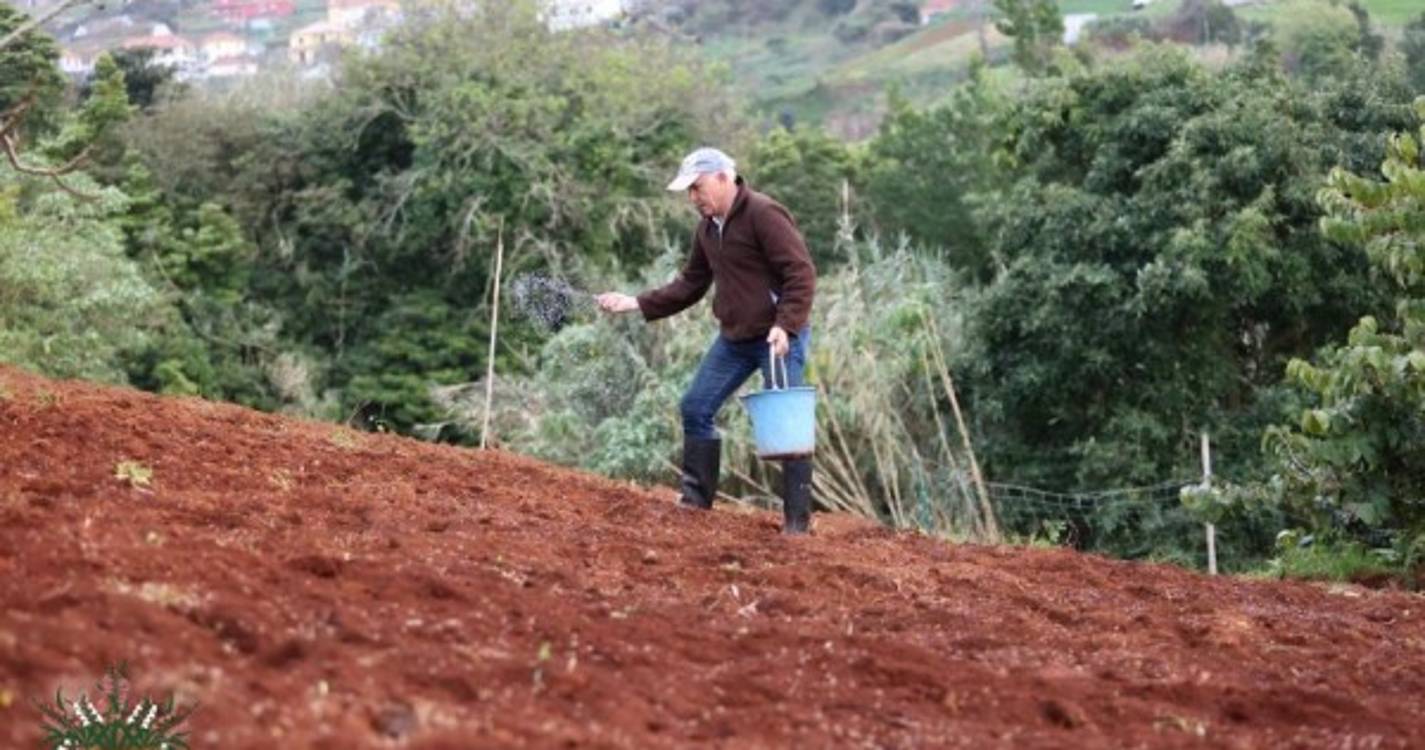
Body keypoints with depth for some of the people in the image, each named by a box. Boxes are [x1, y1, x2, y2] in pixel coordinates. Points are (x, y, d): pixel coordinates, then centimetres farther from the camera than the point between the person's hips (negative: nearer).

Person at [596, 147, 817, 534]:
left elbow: (801, 273, -20)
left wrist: (785, 325, -28)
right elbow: (690, 284, 18)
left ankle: (798, 520, 0)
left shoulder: (764, 215, -16)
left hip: (778, 338, -9)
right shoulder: (708, 229, 11)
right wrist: (637, 304, 9)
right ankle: (696, 499, 18)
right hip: (734, 338, 9)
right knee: (695, 408, 8)